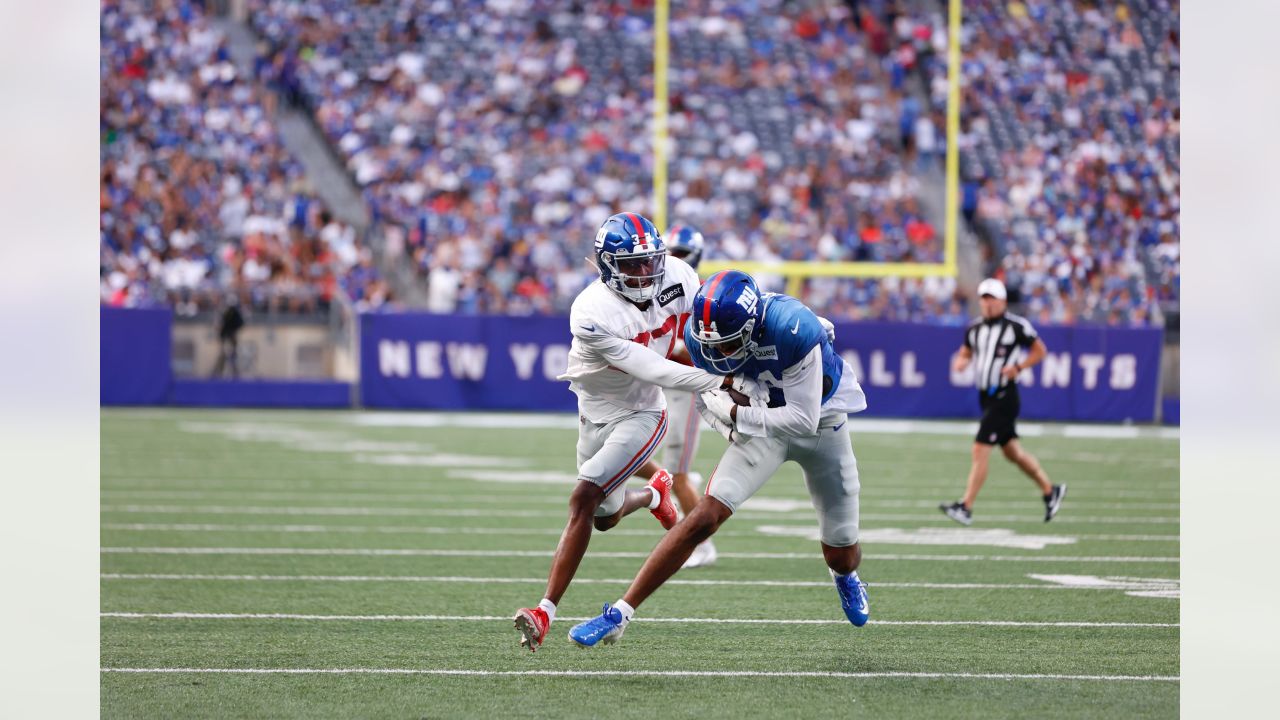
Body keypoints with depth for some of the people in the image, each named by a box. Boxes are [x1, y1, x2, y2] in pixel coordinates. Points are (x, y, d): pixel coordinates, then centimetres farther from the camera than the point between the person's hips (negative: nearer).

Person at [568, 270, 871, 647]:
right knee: (706, 516, -18)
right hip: (765, 421, 2)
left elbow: (804, 419, -32)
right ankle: (619, 614, -17)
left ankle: (846, 577, 49)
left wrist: (734, 414, -29)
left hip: (820, 421, -2)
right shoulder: (702, 335, -22)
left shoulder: (793, 330, -38)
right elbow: (712, 397, -2)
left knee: (841, 555, 7)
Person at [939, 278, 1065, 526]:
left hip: (1004, 397, -8)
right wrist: (961, 362, -2)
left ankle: (965, 507, -13)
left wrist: (1018, 368, -16)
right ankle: (1050, 490, 32)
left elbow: (1039, 350, -2)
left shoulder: (1017, 326, -10)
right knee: (1013, 452, 16)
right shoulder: (976, 328, 9)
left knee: (980, 450, -13)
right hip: (986, 396, 8)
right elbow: (966, 352, 21)